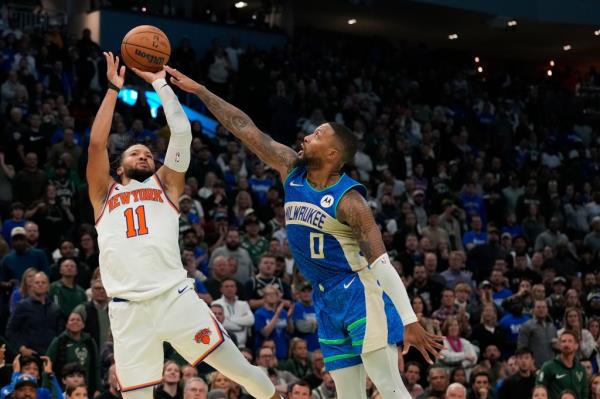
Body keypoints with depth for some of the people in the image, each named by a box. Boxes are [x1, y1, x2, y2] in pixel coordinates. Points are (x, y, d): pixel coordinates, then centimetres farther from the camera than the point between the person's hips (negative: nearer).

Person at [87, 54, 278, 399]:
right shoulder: (105, 194, 20)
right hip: (129, 310, 0)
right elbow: (97, 143, 8)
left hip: (176, 298, 0)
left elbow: (182, 132, 9)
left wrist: (159, 82, 14)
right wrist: (114, 89, 12)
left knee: (240, 369, -2)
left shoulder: (165, 184, 19)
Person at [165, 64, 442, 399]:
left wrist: (410, 320, -26)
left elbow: (381, 262, -21)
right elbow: (245, 129, 3)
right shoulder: (291, 169, 1)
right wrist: (198, 90, 3)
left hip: (360, 293, -7)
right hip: (327, 300, 7)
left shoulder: (348, 199, -18)